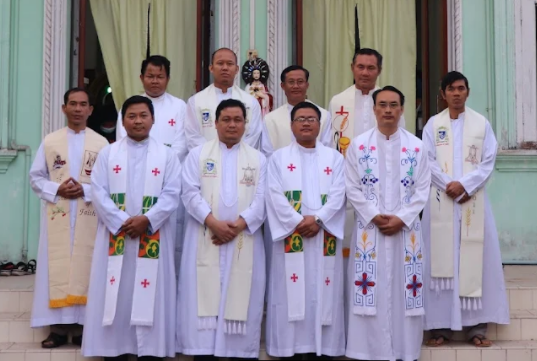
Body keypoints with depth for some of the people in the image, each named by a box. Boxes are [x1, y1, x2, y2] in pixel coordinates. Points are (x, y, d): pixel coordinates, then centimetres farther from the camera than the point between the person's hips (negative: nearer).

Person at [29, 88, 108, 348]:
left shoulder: (101, 143, 3)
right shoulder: (50, 141, 8)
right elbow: (35, 177, 8)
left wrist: (85, 190, -14)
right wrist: (56, 189, -9)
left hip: (88, 217, -1)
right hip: (57, 217, 1)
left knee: (85, 267, 1)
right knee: (57, 267, 1)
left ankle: (82, 326, 8)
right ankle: (58, 327, 6)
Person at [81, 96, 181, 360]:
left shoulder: (167, 155, 7)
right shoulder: (108, 153, 9)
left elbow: (172, 194, -2)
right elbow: (98, 192, -1)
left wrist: (146, 220, -16)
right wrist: (122, 222, -13)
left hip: (153, 237, -1)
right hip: (115, 235, 1)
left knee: (150, 294, 0)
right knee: (114, 295, 2)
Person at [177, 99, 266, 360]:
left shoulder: (258, 159, 13)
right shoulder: (198, 154, 11)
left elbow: (261, 199, 2)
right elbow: (191, 193, -1)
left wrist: (237, 225, -12)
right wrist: (214, 223, -14)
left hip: (244, 242, 1)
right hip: (205, 240, -1)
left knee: (242, 299, -1)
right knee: (204, 297, -3)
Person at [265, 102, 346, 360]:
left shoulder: (334, 158, 13)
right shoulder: (279, 157, 10)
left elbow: (338, 196, 1)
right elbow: (275, 195, -2)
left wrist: (317, 219, -15)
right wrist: (298, 222, -13)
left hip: (325, 239, 1)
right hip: (290, 237, -1)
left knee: (323, 293, 0)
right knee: (290, 293, -3)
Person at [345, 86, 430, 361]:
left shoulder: (416, 146, 6)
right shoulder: (359, 145, 3)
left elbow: (422, 189, 2)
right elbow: (352, 188, 0)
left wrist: (401, 219, -10)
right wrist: (375, 216, -10)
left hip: (406, 229, 1)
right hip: (369, 229, -1)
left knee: (404, 289, 3)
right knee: (371, 289, -1)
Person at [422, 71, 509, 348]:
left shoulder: (482, 123, 8)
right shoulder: (433, 124, 8)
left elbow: (488, 162, 1)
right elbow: (428, 161, 0)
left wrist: (464, 185, -12)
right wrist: (448, 185, -13)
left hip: (473, 200, 0)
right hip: (441, 200, 0)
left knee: (475, 259, -1)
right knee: (441, 259, -1)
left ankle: (477, 326, 3)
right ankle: (440, 326, 2)